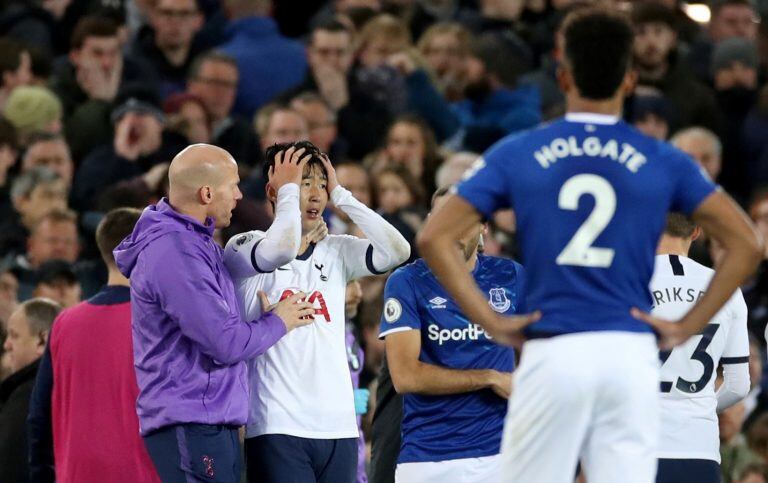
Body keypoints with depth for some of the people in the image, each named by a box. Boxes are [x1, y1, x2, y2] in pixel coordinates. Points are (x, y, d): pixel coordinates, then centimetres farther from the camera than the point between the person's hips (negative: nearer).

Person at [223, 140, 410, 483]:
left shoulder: (336, 252, 14)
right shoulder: (243, 247, -1)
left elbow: (397, 251, -1)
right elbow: (283, 250, -23)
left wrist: (340, 195, 2)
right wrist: (288, 190, -6)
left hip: (339, 426, 5)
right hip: (278, 427, -5)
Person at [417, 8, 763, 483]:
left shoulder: (516, 154, 5)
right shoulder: (662, 161, 6)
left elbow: (434, 237, 0)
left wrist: (491, 321, 1)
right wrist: (688, 327, 4)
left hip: (552, 354, -1)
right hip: (632, 353, 1)